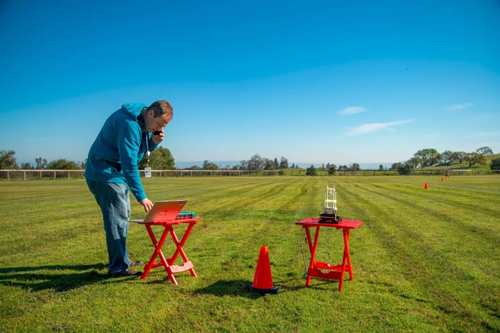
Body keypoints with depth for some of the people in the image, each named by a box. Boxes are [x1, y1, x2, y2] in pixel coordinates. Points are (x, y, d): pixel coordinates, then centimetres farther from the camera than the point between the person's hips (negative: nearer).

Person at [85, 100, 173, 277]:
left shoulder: (143, 122, 3)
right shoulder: (129, 123, -26)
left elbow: (139, 150, 12)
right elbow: (129, 162, -30)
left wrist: (153, 142, -11)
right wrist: (141, 196, -30)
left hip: (118, 174, 10)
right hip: (105, 174, -10)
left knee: (123, 216, 15)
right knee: (117, 219, -10)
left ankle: (122, 260, 27)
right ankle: (118, 267, -3)